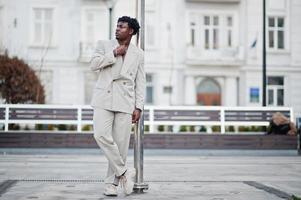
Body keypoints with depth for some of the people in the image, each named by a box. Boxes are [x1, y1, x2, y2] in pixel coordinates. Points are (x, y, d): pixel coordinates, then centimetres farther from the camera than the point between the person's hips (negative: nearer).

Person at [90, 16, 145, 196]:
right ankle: (124, 171, -5)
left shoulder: (138, 54, 13)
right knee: (101, 135, -19)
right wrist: (114, 54, -8)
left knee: (121, 143, -3)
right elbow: (94, 64, -3)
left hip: (125, 102, 1)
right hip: (104, 100, 0)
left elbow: (140, 83, 9)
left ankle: (112, 182, 8)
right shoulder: (104, 45, 12)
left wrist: (138, 107, 1)